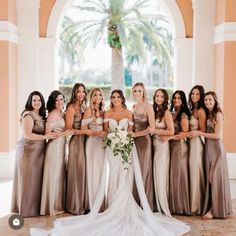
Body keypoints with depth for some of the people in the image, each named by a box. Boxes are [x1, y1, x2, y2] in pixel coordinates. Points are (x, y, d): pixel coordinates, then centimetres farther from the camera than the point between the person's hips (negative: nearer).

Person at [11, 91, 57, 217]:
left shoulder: (41, 115, 14)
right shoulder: (28, 115, -12)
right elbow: (27, 135, -19)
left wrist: (48, 135, 2)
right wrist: (45, 137, -17)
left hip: (38, 151, 8)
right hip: (28, 151, -8)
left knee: (36, 179, 10)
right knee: (28, 180, -1)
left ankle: (35, 206, 18)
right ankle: (26, 208, 8)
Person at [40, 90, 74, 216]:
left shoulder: (62, 113, 13)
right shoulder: (53, 114, -12)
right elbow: (47, 133, -16)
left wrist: (66, 133, 4)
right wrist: (63, 133, -18)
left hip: (61, 147, 8)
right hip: (54, 147, -8)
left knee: (60, 175, 13)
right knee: (54, 176, -1)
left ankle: (59, 204, 23)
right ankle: (52, 206, 9)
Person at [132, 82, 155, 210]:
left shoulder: (148, 106, -7)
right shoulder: (134, 106, 13)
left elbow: (152, 127, -15)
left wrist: (135, 134, -13)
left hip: (144, 141, -6)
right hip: (134, 141, 6)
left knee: (144, 171, -1)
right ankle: (135, 203, 16)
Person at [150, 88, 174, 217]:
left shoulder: (166, 112, -7)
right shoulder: (154, 111, 12)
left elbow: (171, 131, -14)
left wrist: (155, 131, -14)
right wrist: (151, 131, 1)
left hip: (162, 145, -6)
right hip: (154, 144, 6)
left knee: (161, 175, -3)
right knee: (155, 175, 6)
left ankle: (164, 206, 7)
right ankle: (158, 205, 14)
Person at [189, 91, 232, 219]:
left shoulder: (218, 114, -8)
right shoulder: (207, 114, 14)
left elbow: (217, 135, -13)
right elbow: (207, 131, 12)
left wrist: (199, 133, -11)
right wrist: (198, 133, -4)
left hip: (216, 147, -7)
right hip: (208, 147, 7)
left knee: (215, 177, -4)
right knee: (210, 178, 7)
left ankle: (215, 209, 2)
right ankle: (211, 207, 13)